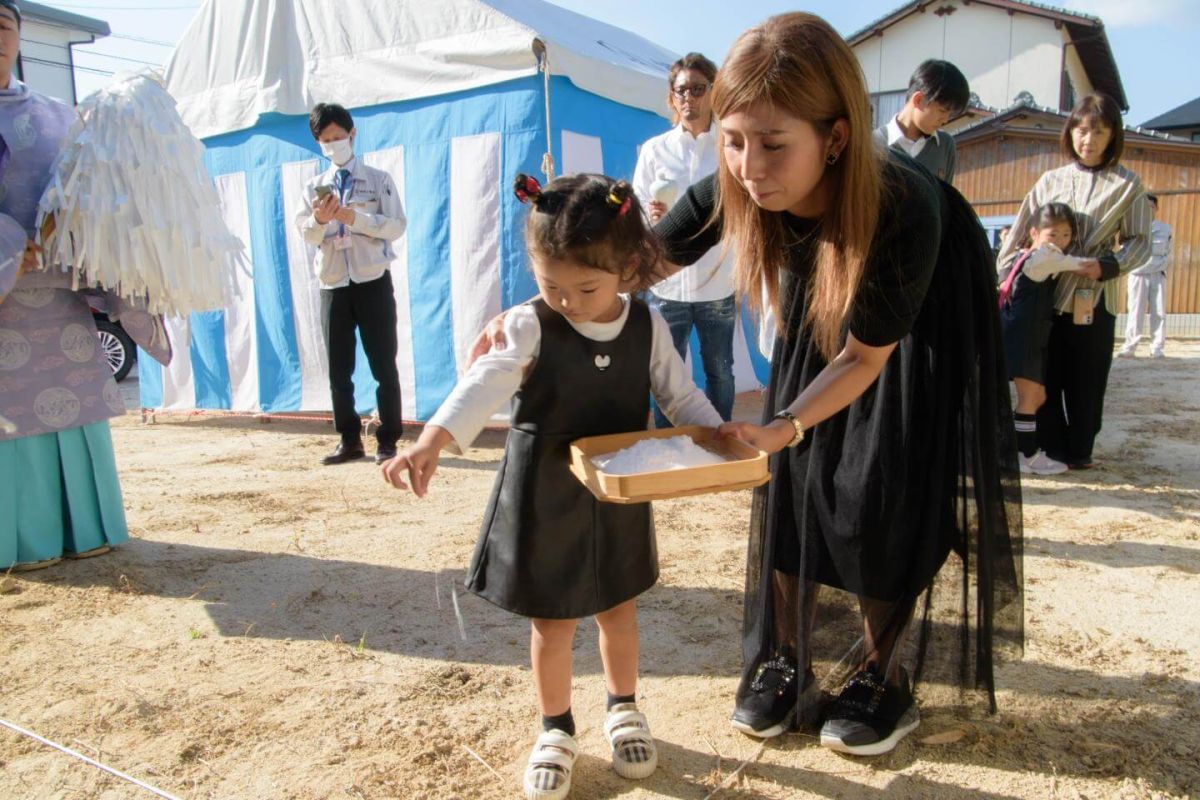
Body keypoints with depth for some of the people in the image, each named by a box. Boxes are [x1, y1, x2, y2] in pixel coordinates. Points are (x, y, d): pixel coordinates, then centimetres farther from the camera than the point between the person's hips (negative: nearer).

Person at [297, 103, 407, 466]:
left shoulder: (378, 180, 5)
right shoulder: (314, 187, 13)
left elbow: (397, 226, -5)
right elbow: (305, 232, 1)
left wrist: (356, 218, -18)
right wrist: (319, 219, -21)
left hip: (373, 282, -3)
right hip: (333, 285, 4)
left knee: (383, 365, -1)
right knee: (338, 369, 7)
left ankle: (388, 440, 7)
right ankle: (349, 440, 17)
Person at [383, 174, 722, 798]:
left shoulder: (648, 327, -6)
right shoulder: (529, 327, -16)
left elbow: (680, 395, 2)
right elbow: (484, 384, -31)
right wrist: (433, 440, -47)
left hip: (620, 496, 3)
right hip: (544, 501, -2)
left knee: (618, 609, 20)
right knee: (552, 624, 11)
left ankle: (623, 710, 46)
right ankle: (556, 730, 36)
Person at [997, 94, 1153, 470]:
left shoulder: (1126, 185, 5)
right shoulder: (1051, 180, 11)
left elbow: (1139, 242, 2)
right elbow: (1021, 232, 11)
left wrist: (1107, 265, -15)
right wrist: (1006, 273, 2)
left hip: (1092, 299, -2)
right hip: (1045, 294, 2)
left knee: (1086, 380, 4)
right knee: (1045, 376, 4)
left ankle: (1079, 451, 18)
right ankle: (1051, 447, 16)